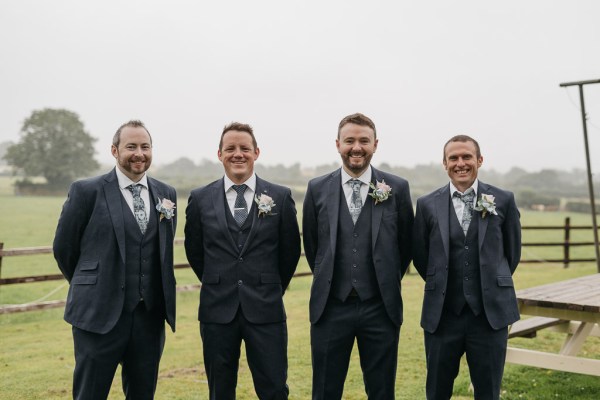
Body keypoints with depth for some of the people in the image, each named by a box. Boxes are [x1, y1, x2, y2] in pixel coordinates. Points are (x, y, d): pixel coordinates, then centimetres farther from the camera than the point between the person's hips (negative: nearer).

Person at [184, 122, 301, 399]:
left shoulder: (280, 197, 0)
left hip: (266, 310, -1)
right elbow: (194, 251, 13)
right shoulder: (200, 199, 2)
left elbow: (290, 251, 8)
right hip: (217, 311, 1)